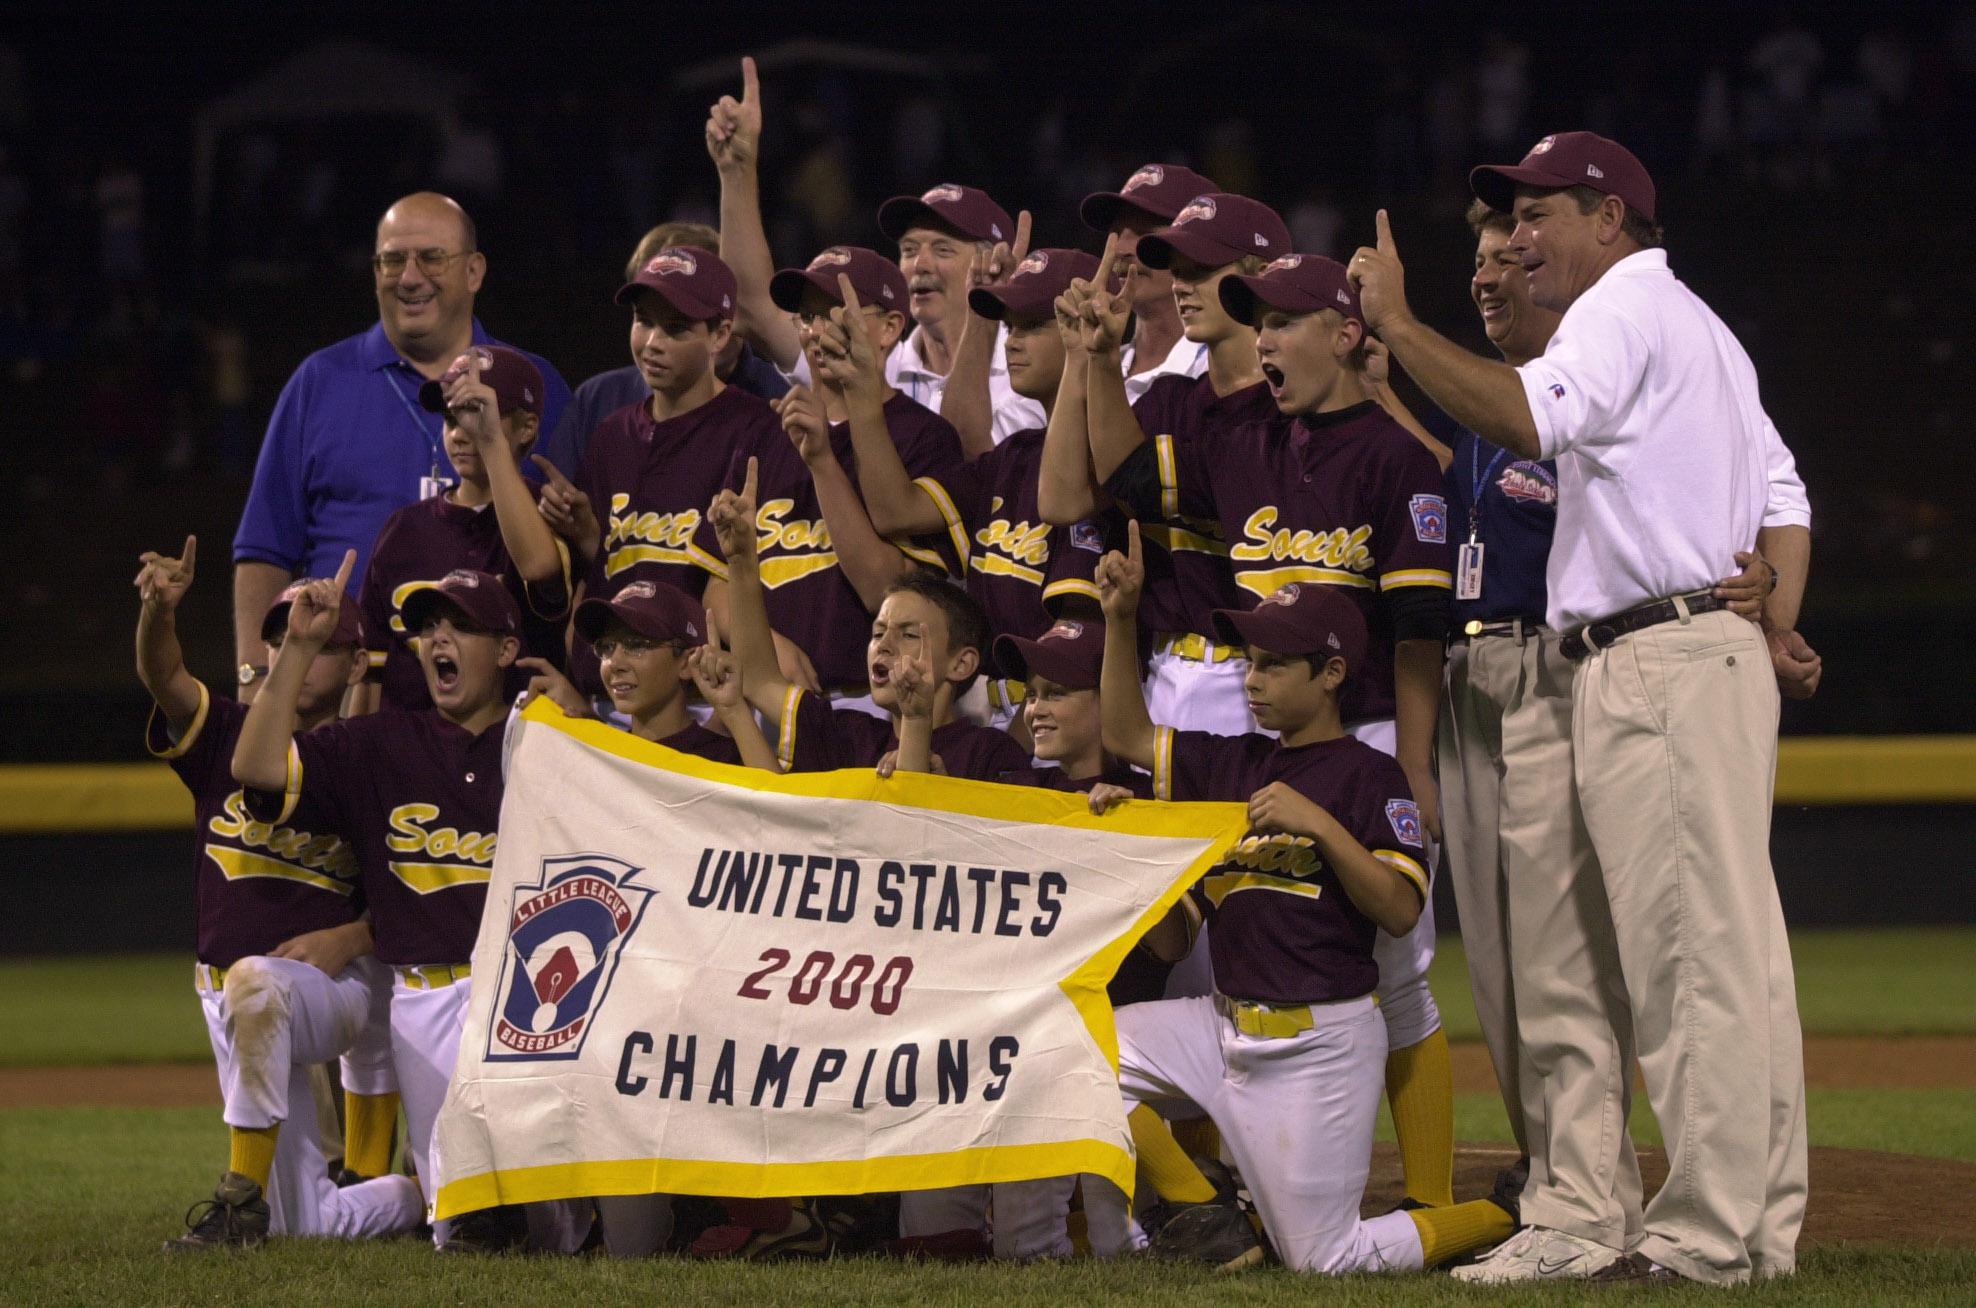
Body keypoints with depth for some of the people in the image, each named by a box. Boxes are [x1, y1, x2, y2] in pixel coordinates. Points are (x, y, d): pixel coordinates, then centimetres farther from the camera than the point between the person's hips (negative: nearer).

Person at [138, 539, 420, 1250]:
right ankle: (420, 1195, 33)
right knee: (307, 1221, 2)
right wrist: (160, 609, -35)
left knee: (255, 984, -41)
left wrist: (348, 938, -16)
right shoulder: (226, 733, 6)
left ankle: (243, 1196, -33)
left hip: (337, 982, -4)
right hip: (232, 1002, 4)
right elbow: (162, 675, -14)